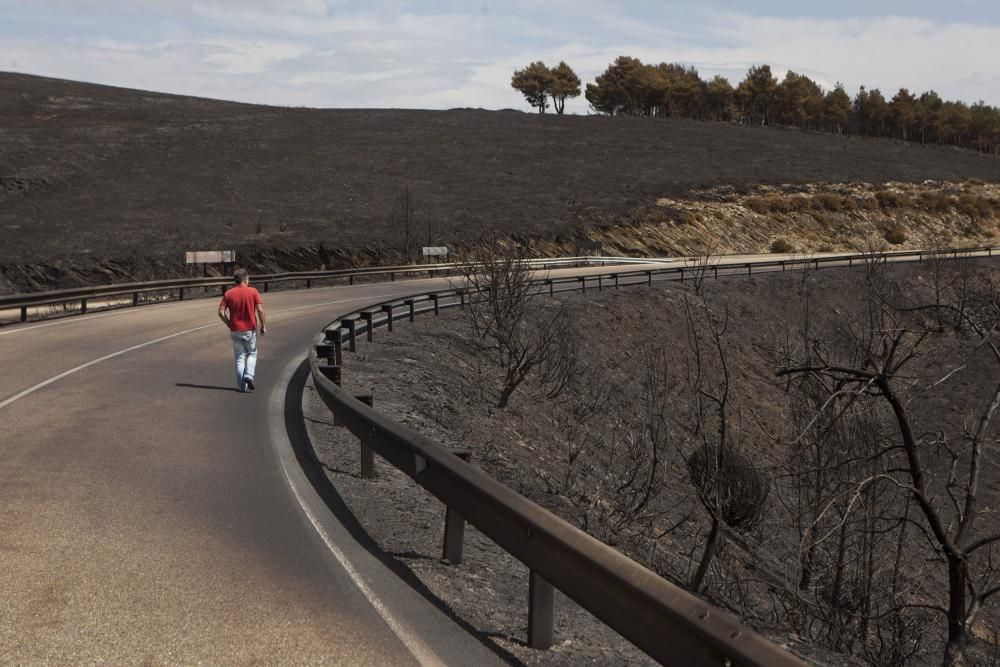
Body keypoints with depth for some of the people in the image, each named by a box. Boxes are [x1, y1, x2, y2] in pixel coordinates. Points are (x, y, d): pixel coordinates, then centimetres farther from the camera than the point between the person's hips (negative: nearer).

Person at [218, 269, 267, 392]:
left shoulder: (228, 293, 0)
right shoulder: (253, 292, -6)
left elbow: (221, 312, -6)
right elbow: (260, 310, -13)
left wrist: (229, 324, 7)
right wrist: (263, 326, -5)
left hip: (235, 330, 2)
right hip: (250, 330, -2)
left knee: (240, 357, 11)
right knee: (252, 354, 17)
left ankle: (241, 385, 7)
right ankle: (249, 375, -6)